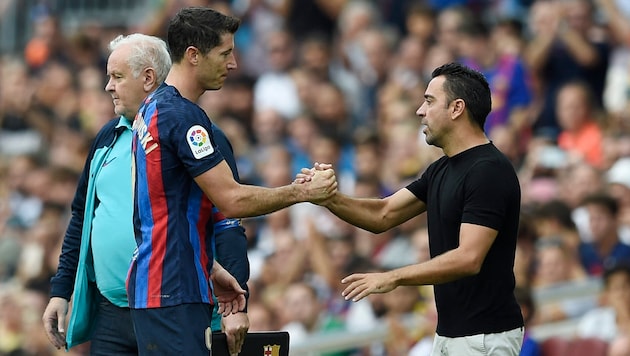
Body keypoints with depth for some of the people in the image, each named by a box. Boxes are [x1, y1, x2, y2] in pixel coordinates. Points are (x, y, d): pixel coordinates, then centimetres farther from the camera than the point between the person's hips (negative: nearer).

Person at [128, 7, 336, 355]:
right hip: (172, 292, -10)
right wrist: (303, 192, -7)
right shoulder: (182, 116, -15)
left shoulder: (152, 108, 16)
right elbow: (232, 201, -17)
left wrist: (213, 274, 25)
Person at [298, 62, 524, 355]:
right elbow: (383, 215, 13)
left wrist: (393, 278, -27)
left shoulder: (489, 171, -18)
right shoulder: (442, 169, 12)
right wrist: (329, 198, -5)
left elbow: (468, 259, -26)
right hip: (451, 332, 10)